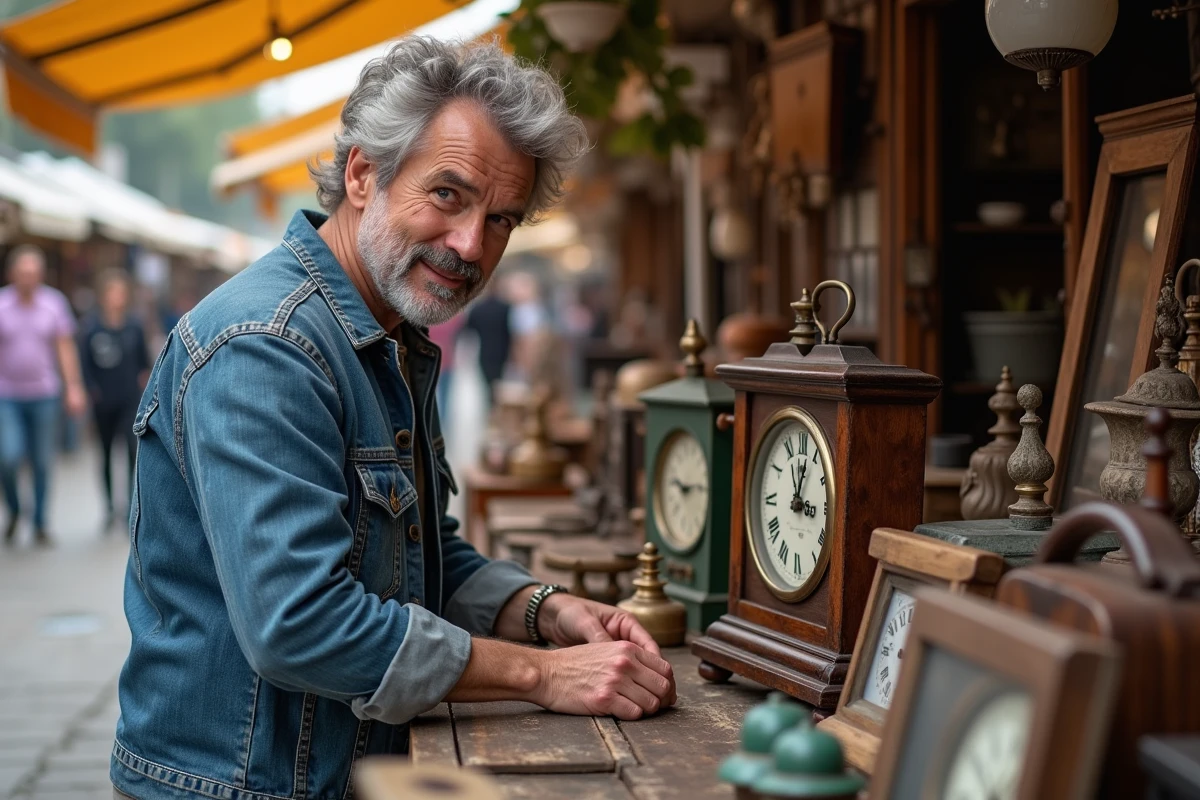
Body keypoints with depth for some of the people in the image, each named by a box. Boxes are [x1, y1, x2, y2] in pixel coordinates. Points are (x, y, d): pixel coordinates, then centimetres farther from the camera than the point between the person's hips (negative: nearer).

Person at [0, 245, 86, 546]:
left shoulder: (55, 302, 0)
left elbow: (65, 348, 3)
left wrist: (73, 387, -3)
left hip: (44, 394, 1)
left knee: (42, 462, 5)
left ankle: (40, 523, 17)